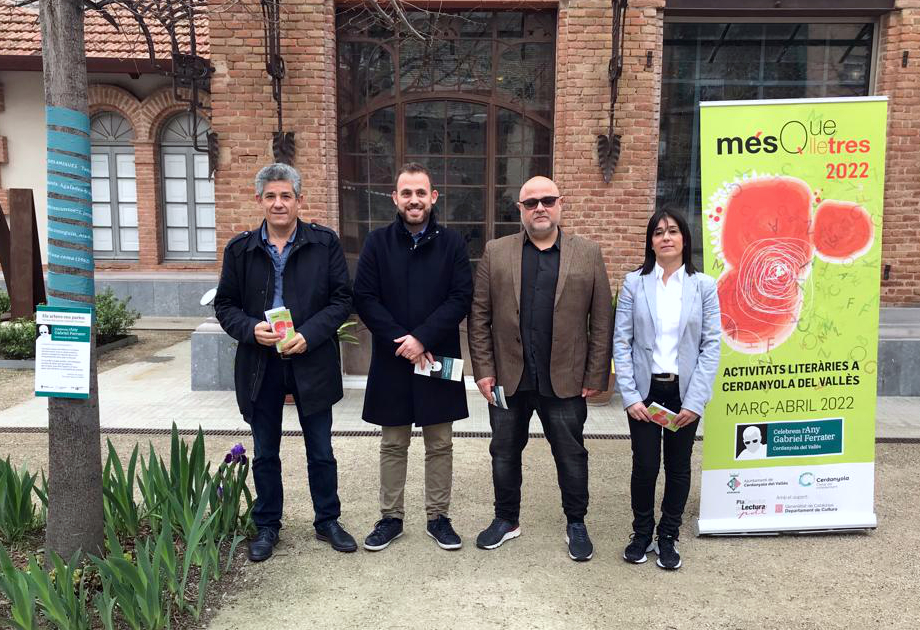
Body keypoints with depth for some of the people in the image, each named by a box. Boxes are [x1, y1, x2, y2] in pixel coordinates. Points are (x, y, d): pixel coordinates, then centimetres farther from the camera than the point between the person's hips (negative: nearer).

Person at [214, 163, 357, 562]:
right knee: (265, 453, 15)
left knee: (321, 451, 11)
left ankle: (328, 521, 30)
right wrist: (250, 329, -15)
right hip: (260, 363, 2)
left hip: (312, 360, -1)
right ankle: (266, 526, 32)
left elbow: (341, 298, -4)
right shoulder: (240, 249, 2)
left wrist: (309, 334, -17)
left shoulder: (325, 243, -3)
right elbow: (225, 305, 5)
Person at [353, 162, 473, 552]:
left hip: (438, 358, 0)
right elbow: (364, 299, -3)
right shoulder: (378, 242, 2)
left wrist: (422, 338, -16)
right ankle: (391, 517, 25)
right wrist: (400, 341, -13)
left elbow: (461, 298, -6)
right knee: (393, 445, 12)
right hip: (391, 360, 1)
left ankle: (438, 517, 24)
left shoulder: (452, 243, 1)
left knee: (440, 444, 10)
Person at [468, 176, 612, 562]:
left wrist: (596, 376, -5)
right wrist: (484, 370, -5)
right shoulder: (496, 253, 3)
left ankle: (576, 523, 32)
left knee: (572, 456, 12)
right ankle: (506, 520, 34)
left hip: (565, 381, -1)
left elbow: (601, 321, -1)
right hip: (508, 379, 1)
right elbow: (479, 316, 0)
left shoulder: (588, 255, 2)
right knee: (504, 453, 14)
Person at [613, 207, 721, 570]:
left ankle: (668, 537, 28)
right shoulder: (634, 283, -1)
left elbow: (711, 344, -3)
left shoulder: (703, 285, 0)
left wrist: (696, 400, -10)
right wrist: (630, 396, -9)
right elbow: (621, 341, -2)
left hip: (684, 391, 1)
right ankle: (641, 534, 25)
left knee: (679, 466, 10)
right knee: (645, 465, 2)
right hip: (645, 390, 0)